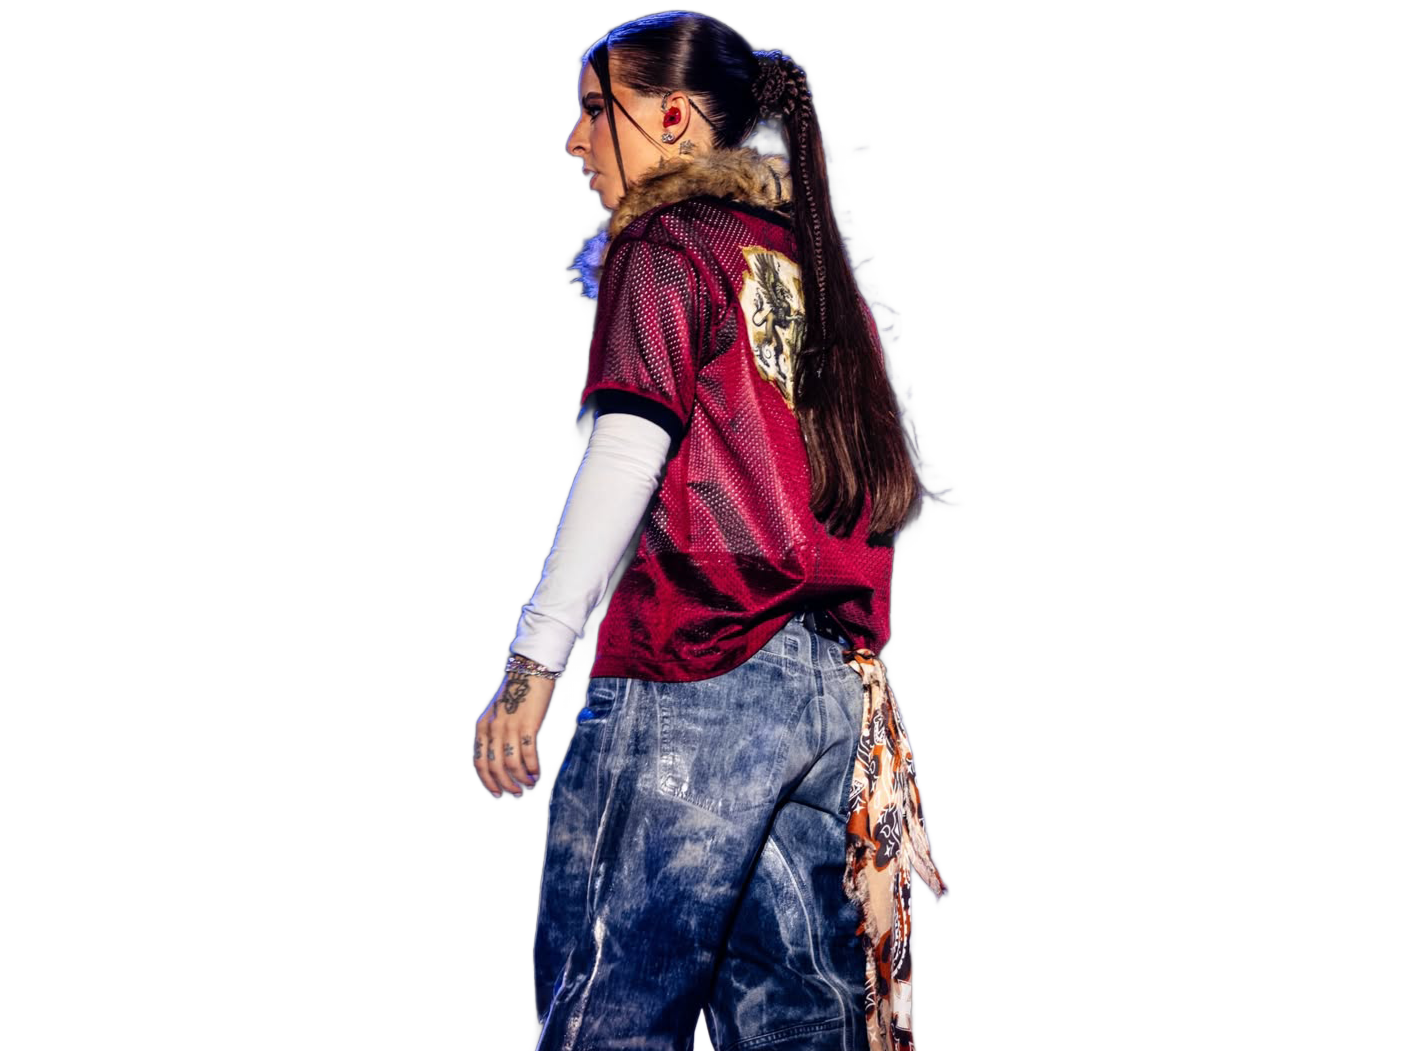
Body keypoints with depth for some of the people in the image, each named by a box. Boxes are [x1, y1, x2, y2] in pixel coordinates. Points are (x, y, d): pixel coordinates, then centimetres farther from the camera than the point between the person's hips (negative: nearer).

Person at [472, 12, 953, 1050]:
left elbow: (627, 451, -13)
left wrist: (533, 662, -15)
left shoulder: (661, 250, -1)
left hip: (694, 674, -7)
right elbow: (882, 478, 19)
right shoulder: (811, 262, 20)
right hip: (834, 686, 7)